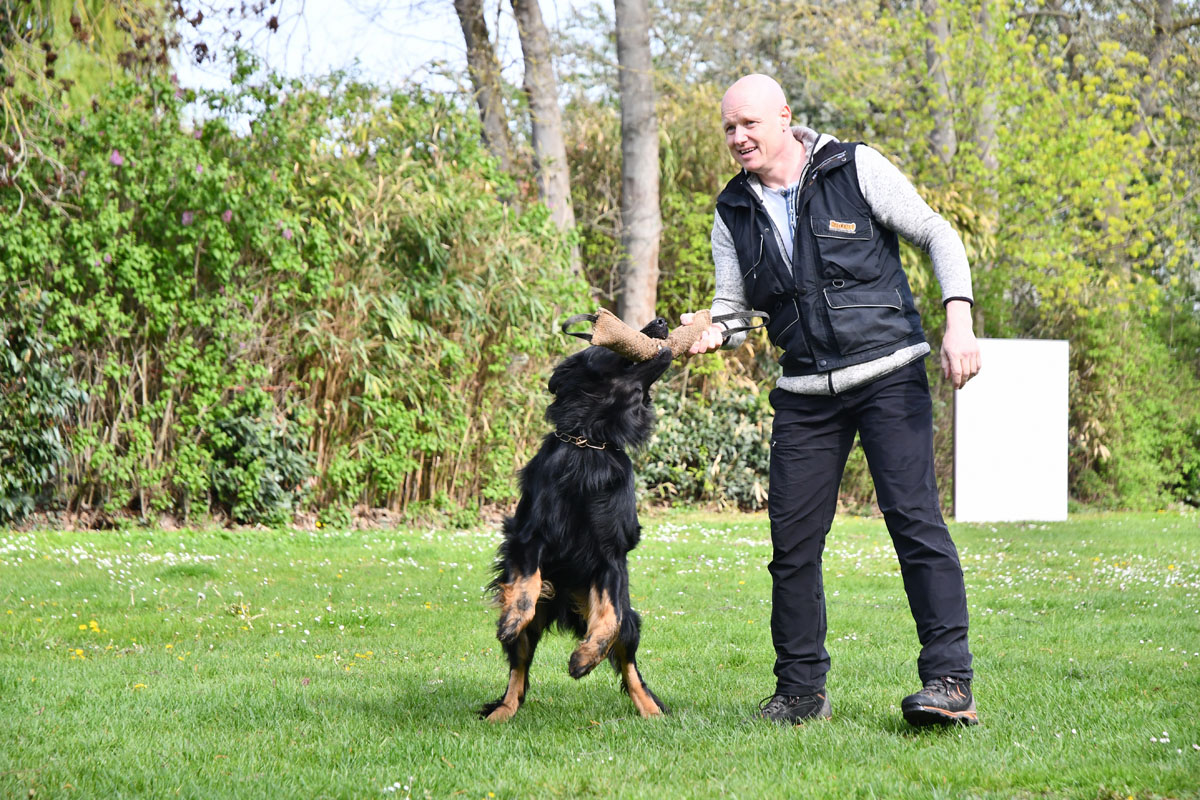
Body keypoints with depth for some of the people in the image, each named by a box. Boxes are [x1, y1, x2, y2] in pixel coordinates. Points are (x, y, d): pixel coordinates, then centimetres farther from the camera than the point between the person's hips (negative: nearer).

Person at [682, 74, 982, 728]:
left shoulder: (856, 169, -3)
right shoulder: (734, 212, 9)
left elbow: (937, 235, -2)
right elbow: (733, 301, 15)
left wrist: (959, 322, -15)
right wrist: (714, 331, -9)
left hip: (888, 375, -4)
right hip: (805, 395, 4)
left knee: (913, 516, -14)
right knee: (793, 539, 0)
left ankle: (949, 681, -14)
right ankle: (800, 690, 11)